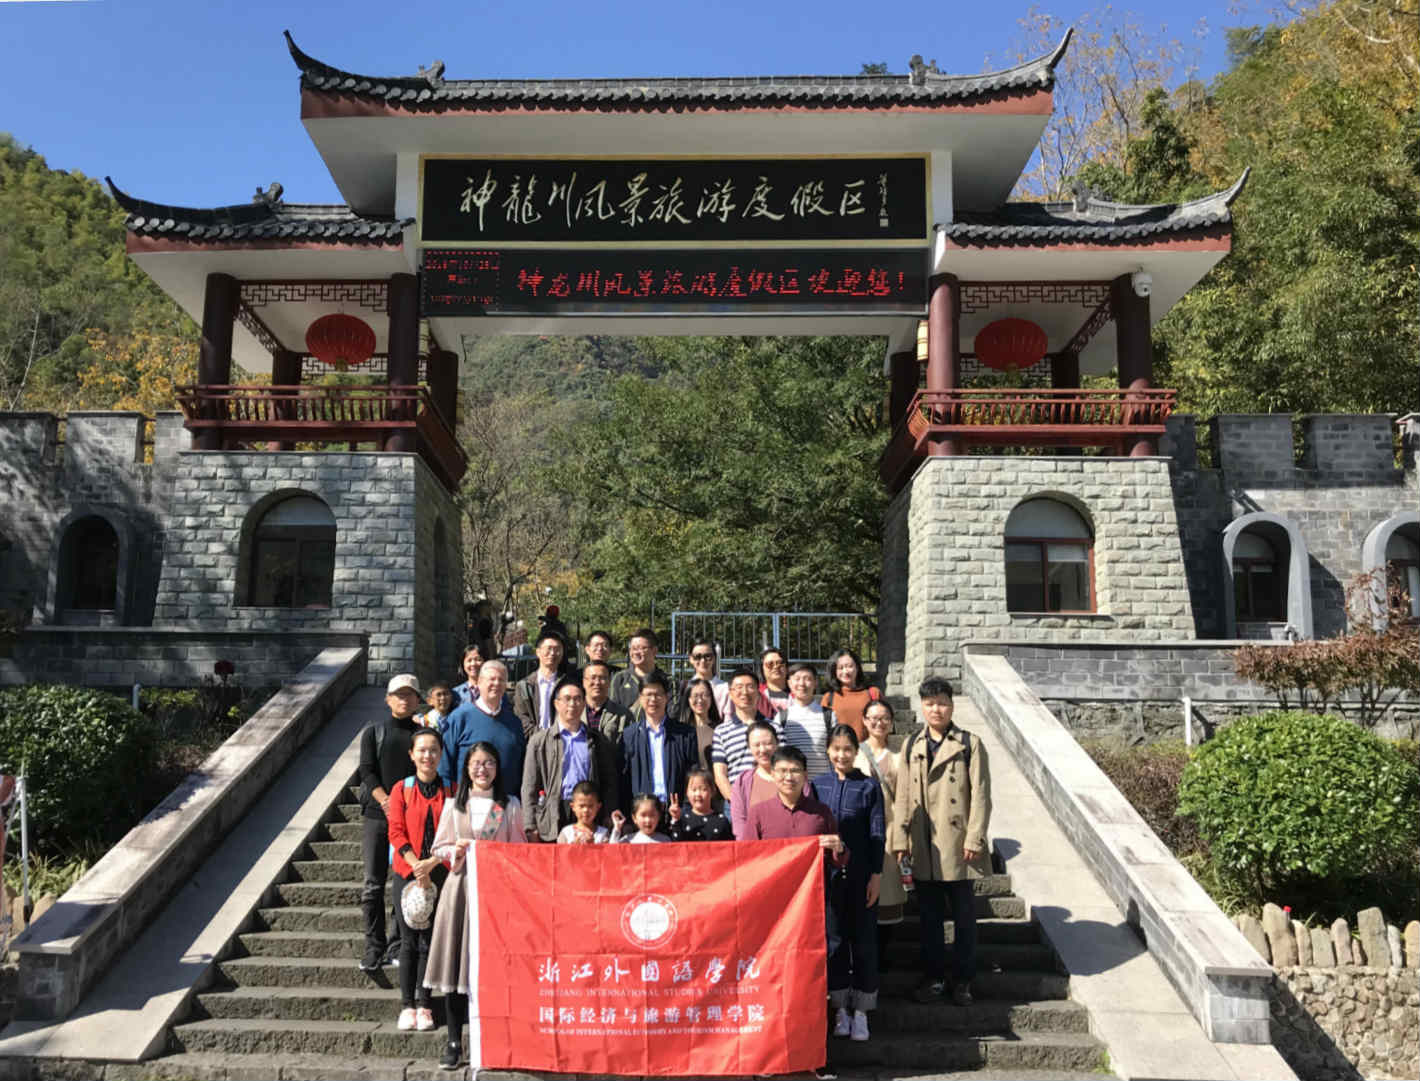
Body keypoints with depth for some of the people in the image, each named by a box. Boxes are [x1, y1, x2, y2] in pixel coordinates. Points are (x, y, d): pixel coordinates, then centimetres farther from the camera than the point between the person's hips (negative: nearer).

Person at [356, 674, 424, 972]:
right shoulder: (373, 733, 11)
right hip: (377, 815, 0)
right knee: (373, 885, -2)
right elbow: (367, 771, 1)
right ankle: (374, 949, 4)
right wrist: (385, 800, -15)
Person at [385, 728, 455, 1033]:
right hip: (408, 873, 0)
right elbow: (396, 832, -3)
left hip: (439, 874, 0)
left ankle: (423, 1005, 10)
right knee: (409, 940, 2)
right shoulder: (401, 790, 4)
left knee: (429, 940, 1)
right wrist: (417, 867, -14)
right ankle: (407, 1005, 10)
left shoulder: (451, 790, 5)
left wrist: (432, 863, -13)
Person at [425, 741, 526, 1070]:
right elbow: (439, 848, 10)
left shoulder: (510, 805, 7)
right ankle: (454, 1040, 7)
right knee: (454, 960, -1)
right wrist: (456, 851, -9)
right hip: (461, 886, 1)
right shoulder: (453, 804, 10)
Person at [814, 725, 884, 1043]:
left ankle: (861, 1011, 15)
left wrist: (876, 875, -6)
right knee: (833, 938, 6)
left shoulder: (869, 787, -2)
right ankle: (840, 1008, 18)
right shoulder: (817, 785, 3)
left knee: (863, 939, 4)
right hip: (827, 872, 2)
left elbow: (877, 834, -2)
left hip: (861, 874, -2)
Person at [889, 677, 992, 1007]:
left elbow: (980, 795, -4)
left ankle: (963, 980, 19)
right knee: (929, 916, 11)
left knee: (964, 916, 6)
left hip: (956, 846, -3)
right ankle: (934, 977, 22)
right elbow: (902, 796, 8)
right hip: (922, 848, 3)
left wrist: (974, 839, -11)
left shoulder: (970, 744, 0)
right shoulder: (911, 745, 9)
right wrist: (901, 838, 1)